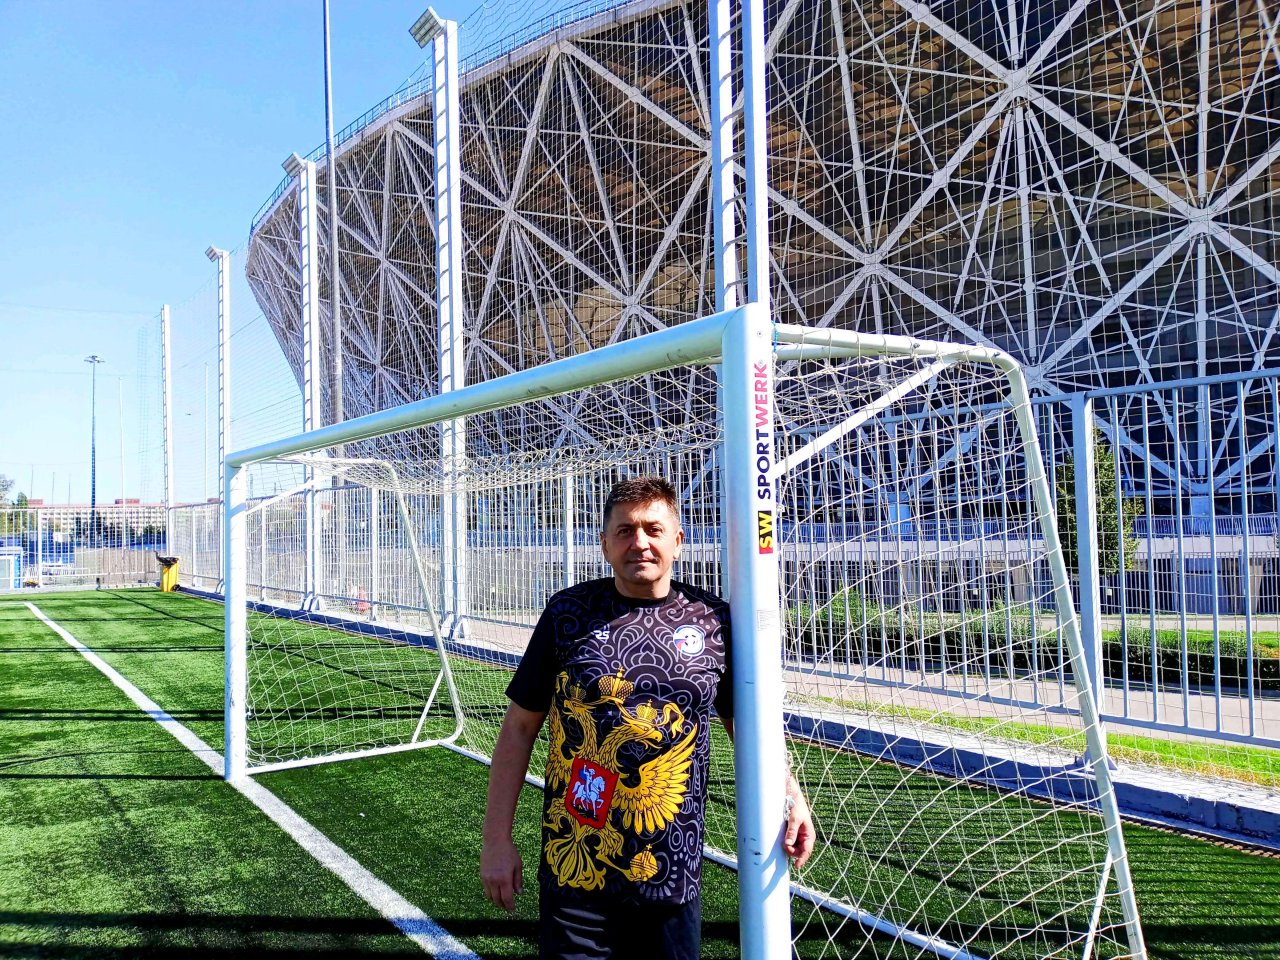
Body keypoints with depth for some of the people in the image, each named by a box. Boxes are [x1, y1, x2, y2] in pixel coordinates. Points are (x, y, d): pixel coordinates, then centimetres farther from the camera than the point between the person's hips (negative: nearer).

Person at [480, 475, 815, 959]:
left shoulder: (714, 620, -1)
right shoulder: (569, 611, -3)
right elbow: (519, 728, 1)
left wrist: (788, 791, -4)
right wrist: (497, 839, -1)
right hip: (574, 868, -1)